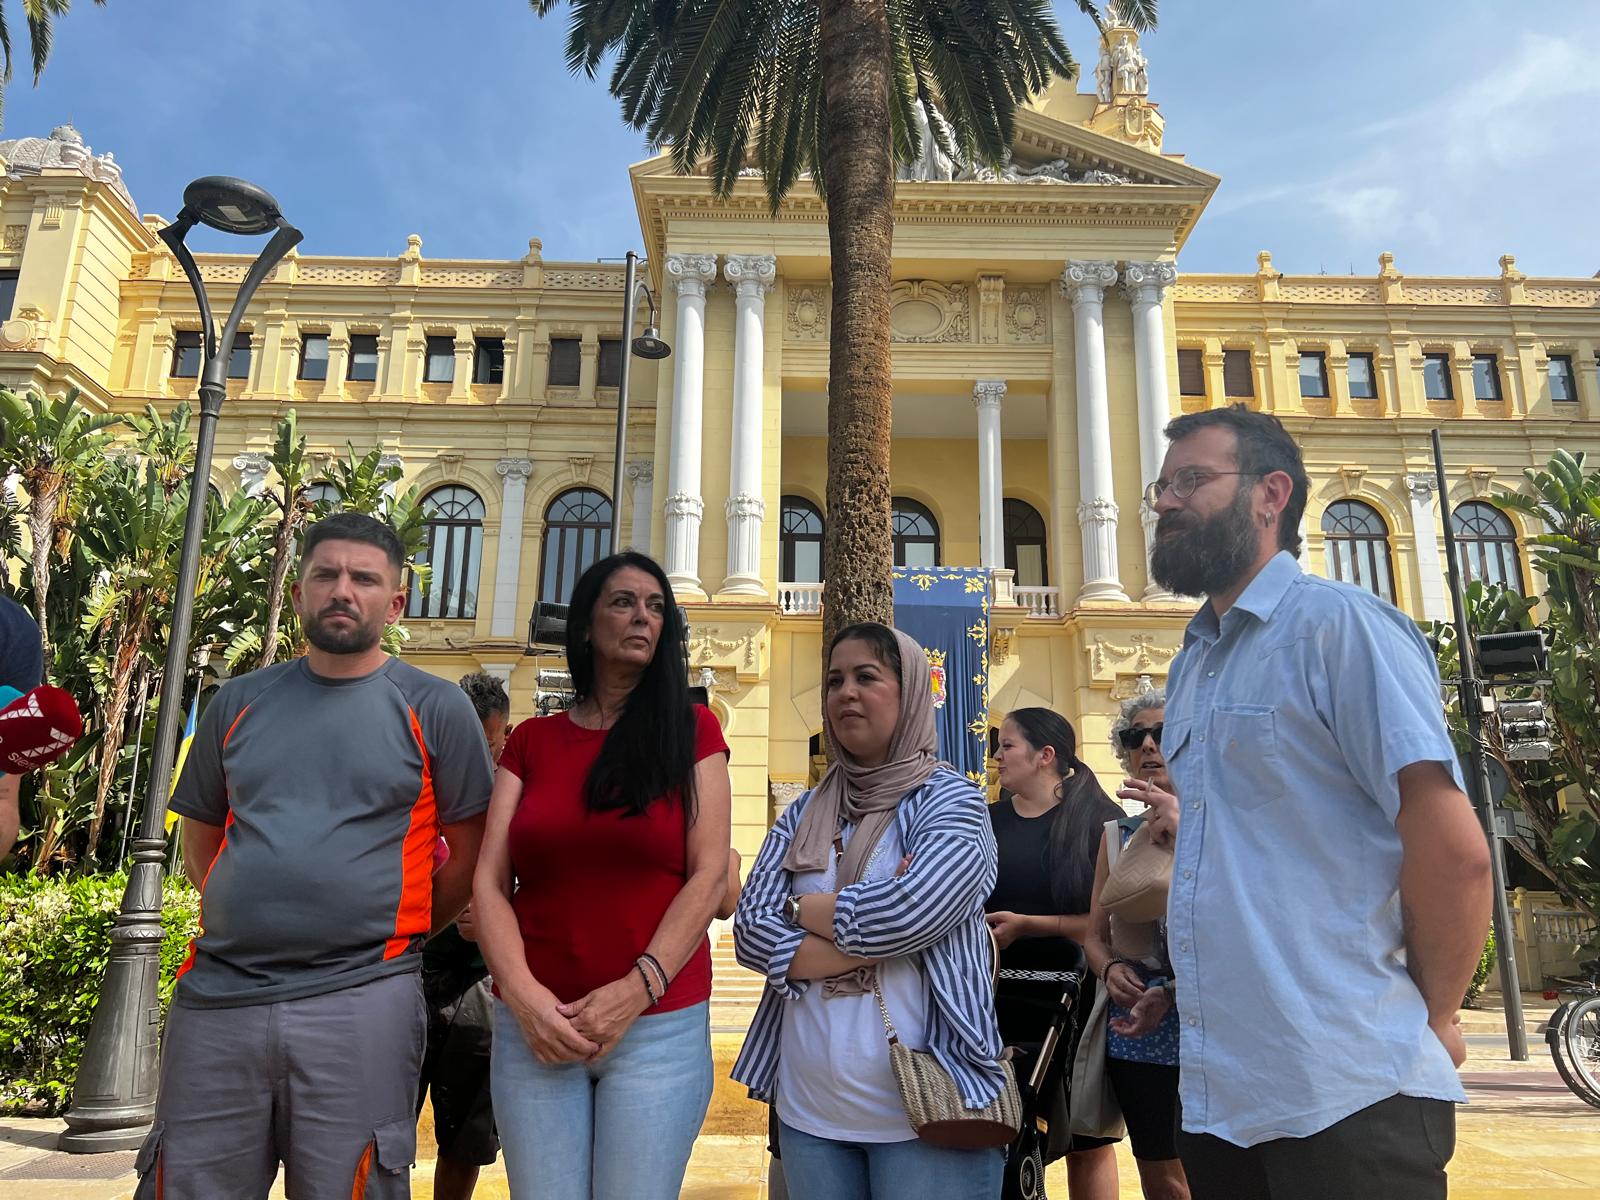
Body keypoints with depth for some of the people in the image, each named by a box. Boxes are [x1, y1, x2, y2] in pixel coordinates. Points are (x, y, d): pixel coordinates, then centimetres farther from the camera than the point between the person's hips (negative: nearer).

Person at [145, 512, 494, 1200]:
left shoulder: (435, 709, -1)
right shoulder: (240, 702, 10)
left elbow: (469, 853, 3)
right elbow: (201, 838, 19)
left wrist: (393, 937, 6)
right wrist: (245, 922, 13)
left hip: (360, 1006, -3)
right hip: (215, 996, 3)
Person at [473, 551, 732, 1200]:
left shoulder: (691, 729, 3)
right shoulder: (530, 741, 8)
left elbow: (709, 876, -4)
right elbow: (489, 884, 2)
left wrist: (637, 989, -14)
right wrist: (523, 995, -12)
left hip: (659, 1024, -1)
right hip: (533, 1025, 2)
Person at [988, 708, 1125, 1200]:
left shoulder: (1099, 820, -7)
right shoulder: (987, 822, 4)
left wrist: (1030, 925, -20)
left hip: (1080, 1006, -3)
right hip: (1001, 1006, 3)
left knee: (1088, 1145, 9)